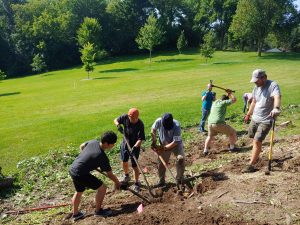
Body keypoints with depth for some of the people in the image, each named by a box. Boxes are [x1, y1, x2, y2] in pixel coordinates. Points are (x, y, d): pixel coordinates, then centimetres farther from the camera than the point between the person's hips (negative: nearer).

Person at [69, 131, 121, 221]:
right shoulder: (102, 157, -20)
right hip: (81, 174, -9)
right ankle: (98, 210, 19)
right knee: (102, 187, 2)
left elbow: (82, 146, 21)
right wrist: (117, 183, 8)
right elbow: (110, 174, -9)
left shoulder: (93, 142, -1)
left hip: (72, 169, 9)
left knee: (79, 192, 28)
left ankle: (75, 214, 44)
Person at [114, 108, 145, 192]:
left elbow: (140, 139, -27)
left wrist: (135, 147, -41)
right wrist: (118, 125, -22)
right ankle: (126, 176, 48)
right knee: (124, 161, 21)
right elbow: (115, 120, -1)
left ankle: (137, 183, 19)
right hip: (125, 143, 5)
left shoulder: (140, 124, -27)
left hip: (135, 146, -5)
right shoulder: (125, 117, -17)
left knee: (134, 165, -1)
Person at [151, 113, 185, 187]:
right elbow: (153, 130, -4)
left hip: (176, 144, -2)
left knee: (180, 158, -20)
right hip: (164, 145, 2)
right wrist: (154, 142, -8)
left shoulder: (176, 126, -33)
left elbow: (175, 142, -30)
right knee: (161, 163, 6)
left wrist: (163, 148, -30)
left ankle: (179, 179, 0)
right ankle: (161, 181, 26)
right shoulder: (158, 121, -26)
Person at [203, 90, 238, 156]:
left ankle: (205, 150, 21)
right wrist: (230, 93, 18)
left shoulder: (215, 102, 19)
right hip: (219, 123, -6)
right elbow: (234, 100, 5)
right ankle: (232, 147, 23)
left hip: (210, 123, 7)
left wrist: (227, 95, 37)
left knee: (210, 136, 30)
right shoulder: (223, 102, 0)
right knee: (233, 132, 13)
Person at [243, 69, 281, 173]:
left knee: (257, 141, -11)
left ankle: (251, 165, -3)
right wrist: (248, 114, 28)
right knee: (255, 139, 17)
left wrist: (276, 108, -58)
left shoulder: (273, 85, -18)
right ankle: (255, 157, 41)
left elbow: (277, 97, -38)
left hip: (266, 120, -7)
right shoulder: (257, 87, 6)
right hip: (255, 118, 7)